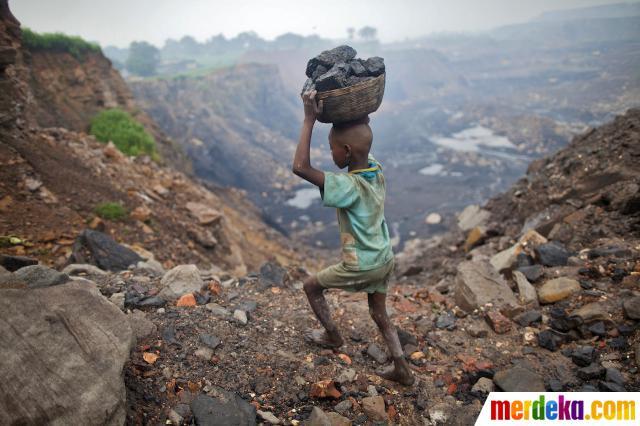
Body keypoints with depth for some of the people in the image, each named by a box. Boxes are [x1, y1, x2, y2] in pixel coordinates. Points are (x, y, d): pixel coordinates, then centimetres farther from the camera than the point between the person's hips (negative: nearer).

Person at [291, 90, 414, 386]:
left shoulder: (349, 186, -30)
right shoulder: (376, 169, -7)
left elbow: (300, 167, -36)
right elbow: (361, 141, 14)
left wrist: (309, 120, -33)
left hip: (361, 267, -7)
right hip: (384, 259, 8)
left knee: (312, 286, 17)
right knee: (380, 315, 23)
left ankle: (332, 336, 34)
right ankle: (402, 370, 32)